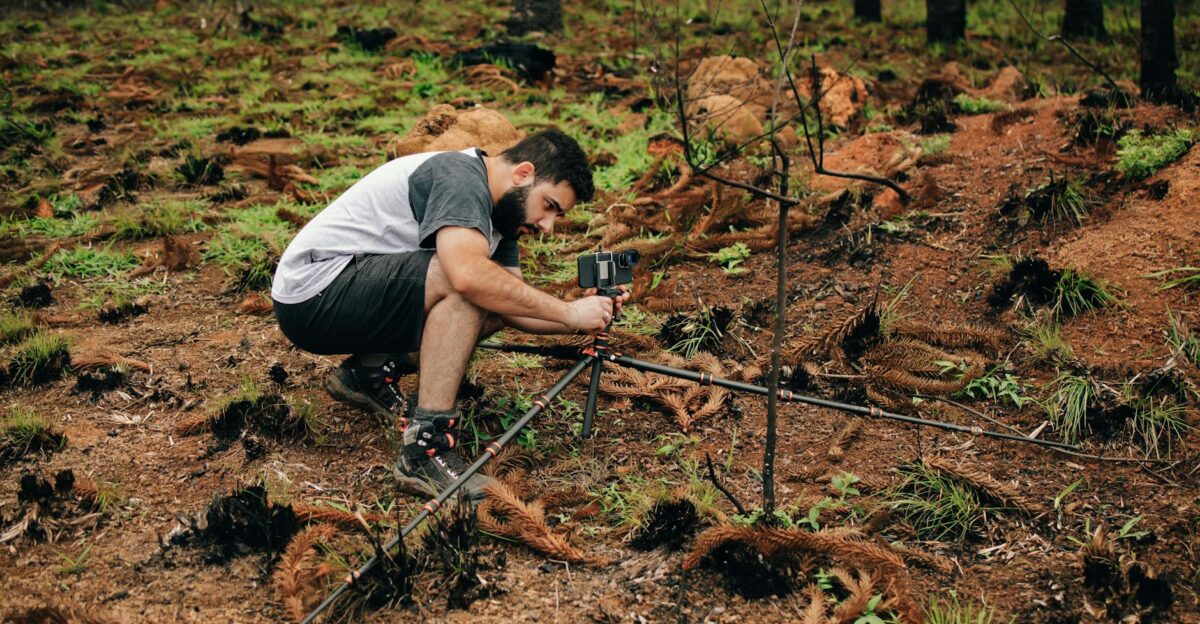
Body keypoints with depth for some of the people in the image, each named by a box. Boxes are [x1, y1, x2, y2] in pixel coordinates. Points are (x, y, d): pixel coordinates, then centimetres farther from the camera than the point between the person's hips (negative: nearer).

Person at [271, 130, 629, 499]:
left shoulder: (499, 213, 11)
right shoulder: (460, 176, -19)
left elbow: (515, 308, 6)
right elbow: (469, 275, -36)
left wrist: (582, 320, -10)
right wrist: (567, 312, -29)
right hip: (312, 290, -10)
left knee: (494, 304, 5)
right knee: (475, 290, -27)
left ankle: (369, 372, 9)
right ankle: (425, 450, -28)